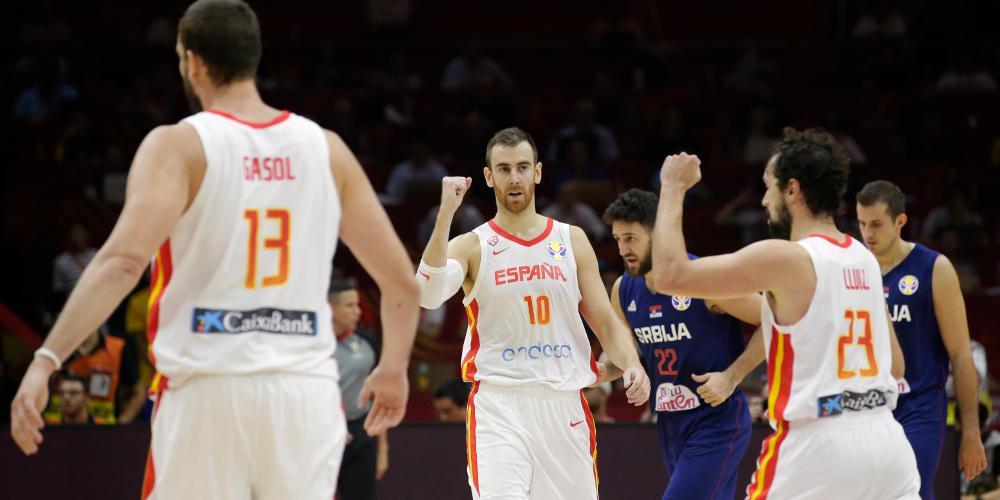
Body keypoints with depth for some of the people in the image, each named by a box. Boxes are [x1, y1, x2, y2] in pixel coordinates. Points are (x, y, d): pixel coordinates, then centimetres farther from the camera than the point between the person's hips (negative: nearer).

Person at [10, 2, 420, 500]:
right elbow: (402, 282, 9)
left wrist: (45, 360, -20)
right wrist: (394, 368, 25)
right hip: (306, 392, 3)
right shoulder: (325, 149, 8)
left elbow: (122, 262, -20)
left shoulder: (179, 146, -4)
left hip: (208, 391, -3)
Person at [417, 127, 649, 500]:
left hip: (564, 405, 3)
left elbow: (606, 323, 11)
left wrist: (631, 365, -9)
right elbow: (427, 295, -18)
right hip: (499, 404, -3)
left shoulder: (572, 240, 11)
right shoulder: (472, 246, 2)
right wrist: (446, 213, -23)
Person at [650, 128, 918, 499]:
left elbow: (670, 275, -11)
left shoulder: (785, 258, -11)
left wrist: (673, 189, 1)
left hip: (818, 447, -6)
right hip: (886, 441, 6)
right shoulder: (865, 260, 12)